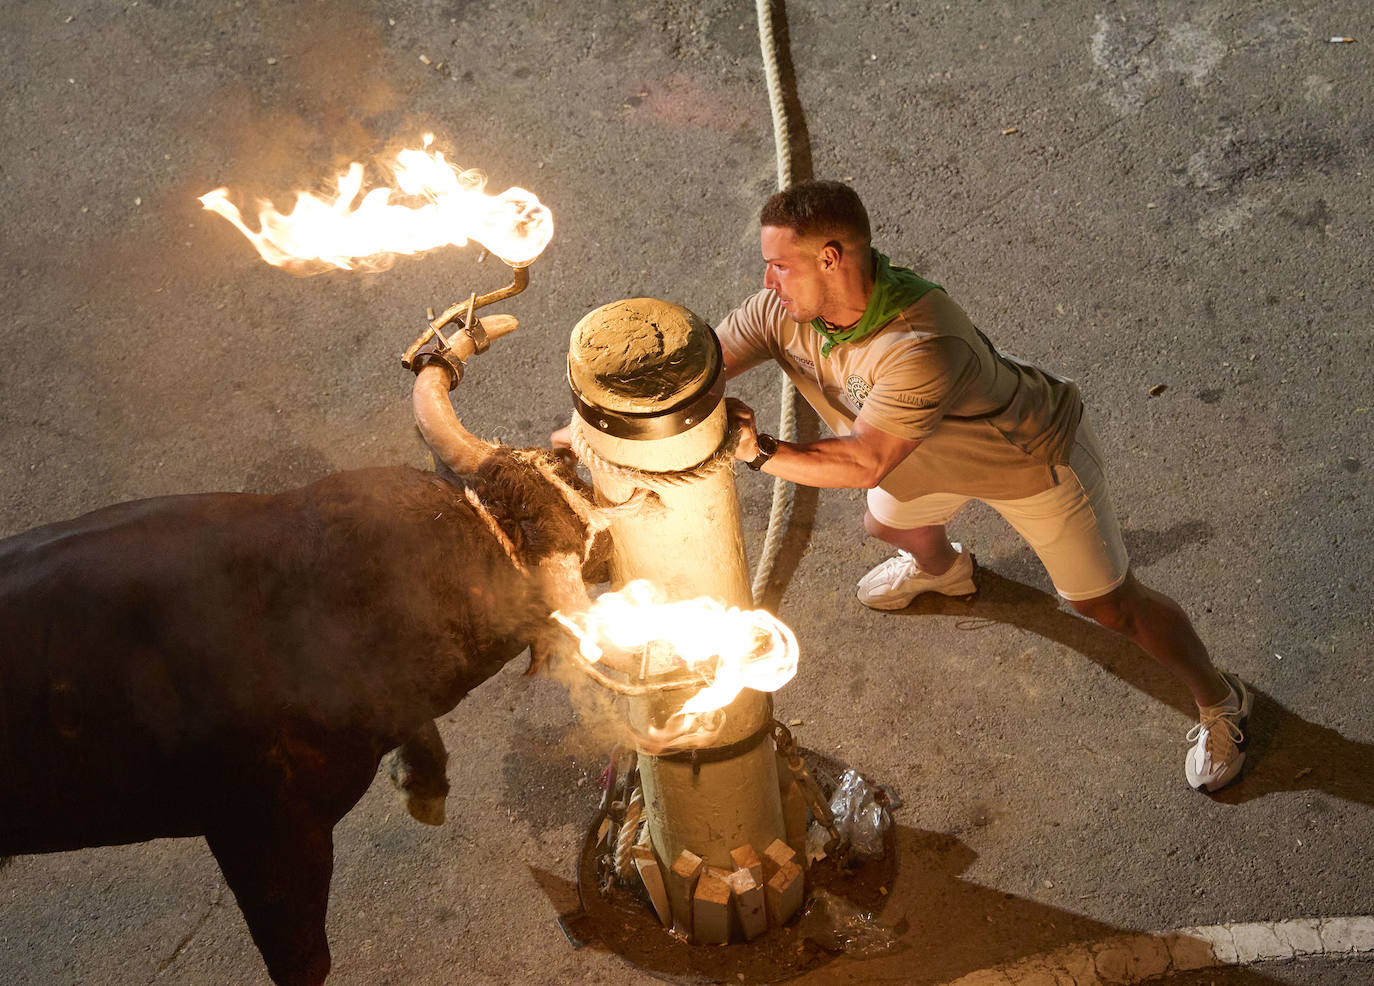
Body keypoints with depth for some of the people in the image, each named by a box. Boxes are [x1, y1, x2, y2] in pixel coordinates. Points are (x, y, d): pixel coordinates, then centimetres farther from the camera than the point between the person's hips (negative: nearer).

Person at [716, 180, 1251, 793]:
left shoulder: (923, 347, -47)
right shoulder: (780, 312, -25)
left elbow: (865, 464, -46)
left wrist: (757, 452, -49)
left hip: (1037, 459, -7)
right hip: (934, 455, 7)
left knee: (1111, 606, 5)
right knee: (888, 523, 32)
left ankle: (1219, 702, 30)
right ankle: (942, 569, 69)